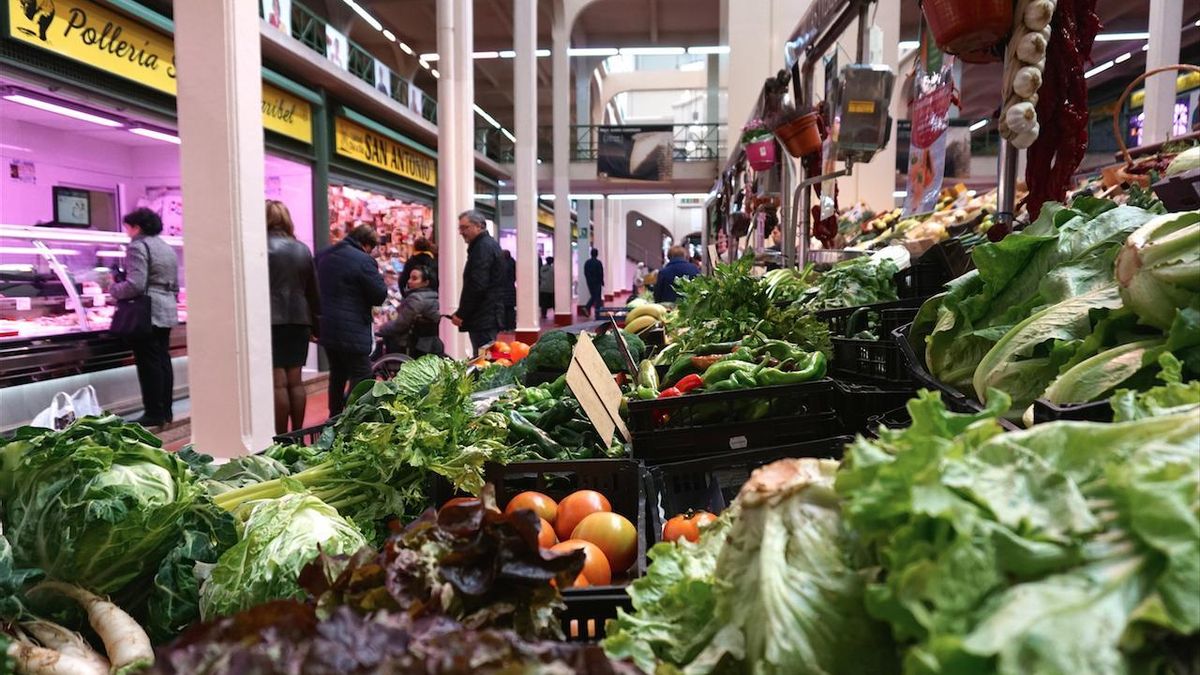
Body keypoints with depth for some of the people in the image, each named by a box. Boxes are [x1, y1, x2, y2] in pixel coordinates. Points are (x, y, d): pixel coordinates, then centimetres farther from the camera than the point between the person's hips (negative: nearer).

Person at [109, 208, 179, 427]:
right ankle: (166, 411, 15)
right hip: (167, 312, 9)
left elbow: (135, 285, -18)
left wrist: (113, 289, -2)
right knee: (163, 360, 10)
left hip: (147, 313, -8)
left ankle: (154, 414, -1)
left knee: (149, 363, -4)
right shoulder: (167, 248, 17)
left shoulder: (138, 247, -10)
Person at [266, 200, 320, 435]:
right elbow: (313, 290, 15)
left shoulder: (264, 246, -7)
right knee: (295, 380, 10)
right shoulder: (303, 249, 11)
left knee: (278, 382, -4)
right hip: (299, 319, 6)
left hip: (273, 320, -5)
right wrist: (314, 325, 21)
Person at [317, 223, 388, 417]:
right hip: (353, 332, -8)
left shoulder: (324, 256, 10)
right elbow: (380, 296, -13)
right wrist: (378, 277, 2)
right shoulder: (364, 261, -16)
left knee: (337, 375, 21)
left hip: (327, 328, 8)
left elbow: (317, 287, 21)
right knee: (361, 378, -1)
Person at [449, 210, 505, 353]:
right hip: (489, 317, 11)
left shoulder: (483, 247, -12)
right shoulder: (490, 244, 20)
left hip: (483, 320, -10)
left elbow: (477, 286, -21)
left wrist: (461, 314, -14)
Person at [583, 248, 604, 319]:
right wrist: (602, 281, 1)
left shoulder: (587, 262, 3)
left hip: (589, 282, 5)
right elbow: (601, 273, -11)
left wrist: (588, 280, 15)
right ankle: (597, 314, 2)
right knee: (597, 298, 2)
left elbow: (585, 273, 6)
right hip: (597, 282, -5)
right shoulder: (598, 263, -13)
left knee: (593, 296, 19)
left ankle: (587, 307, -4)